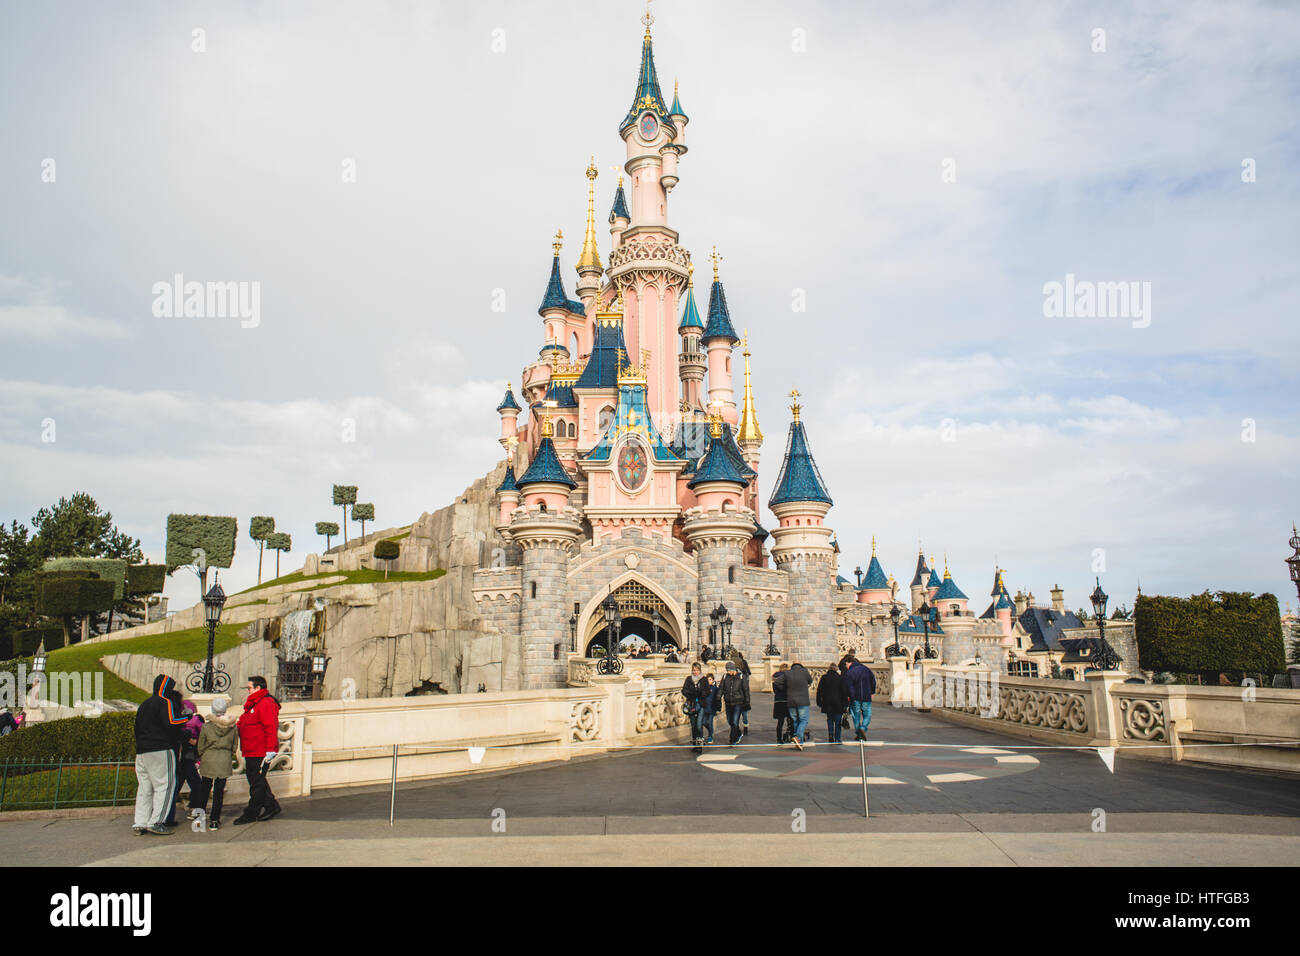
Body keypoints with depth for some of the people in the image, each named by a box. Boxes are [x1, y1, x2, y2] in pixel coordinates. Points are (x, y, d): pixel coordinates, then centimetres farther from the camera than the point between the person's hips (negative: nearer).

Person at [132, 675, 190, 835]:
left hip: (141, 752, 9)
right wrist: (187, 716, -6)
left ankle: (140, 823, 8)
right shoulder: (165, 702, -6)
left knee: (144, 787, 10)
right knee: (165, 785, -5)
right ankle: (156, 822, -11)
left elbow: (138, 728, 23)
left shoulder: (144, 705, 21)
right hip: (160, 751, -8)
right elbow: (171, 722, -20)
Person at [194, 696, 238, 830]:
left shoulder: (206, 726, -8)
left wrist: (201, 759, 21)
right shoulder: (233, 726, -4)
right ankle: (214, 820, 6)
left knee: (204, 789, 17)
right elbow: (234, 746, 6)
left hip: (208, 759, 0)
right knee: (219, 791, 5)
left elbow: (201, 747, 3)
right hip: (225, 761, 0)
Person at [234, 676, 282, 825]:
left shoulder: (266, 704, -16)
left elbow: (271, 728, -23)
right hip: (251, 753, 11)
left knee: (257, 783, -1)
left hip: (260, 753, -11)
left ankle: (251, 814, 6)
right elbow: (244, 724, 27)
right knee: (255, 780, 16)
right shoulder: (253, 704, 18)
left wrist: (270, 750, -26)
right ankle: (271, 805, 26)